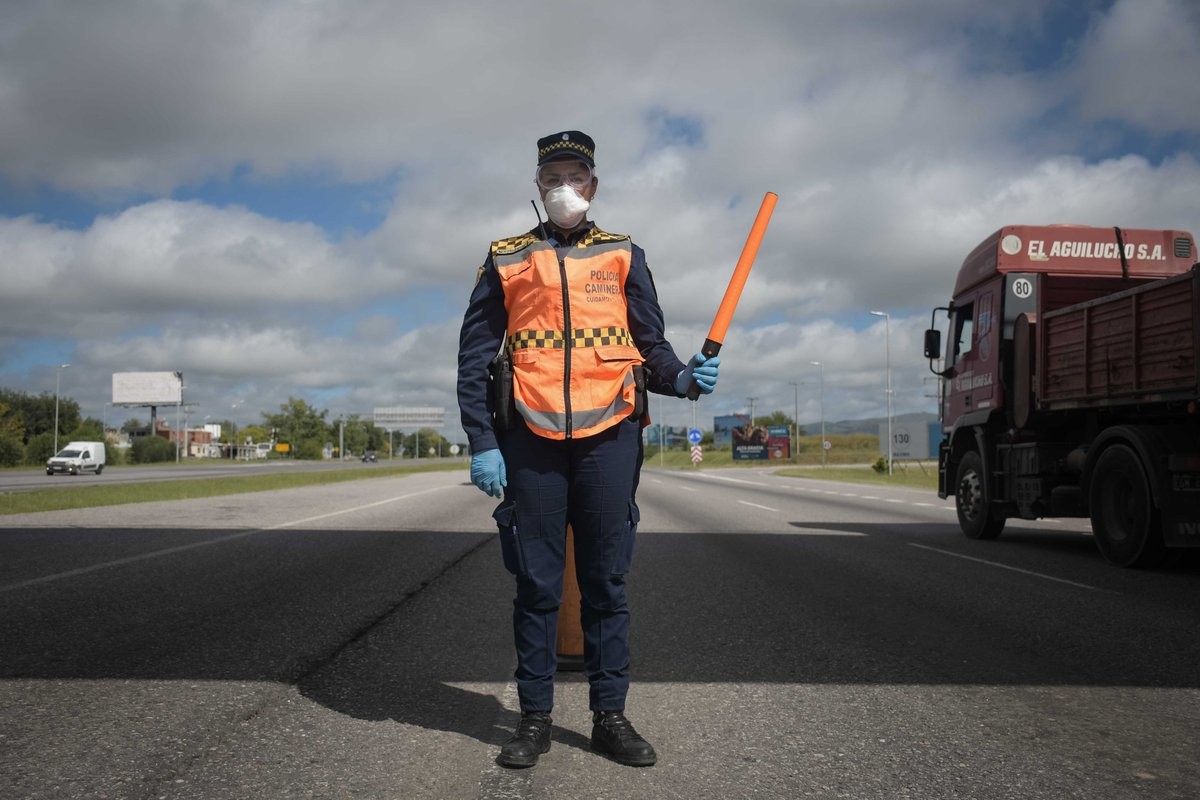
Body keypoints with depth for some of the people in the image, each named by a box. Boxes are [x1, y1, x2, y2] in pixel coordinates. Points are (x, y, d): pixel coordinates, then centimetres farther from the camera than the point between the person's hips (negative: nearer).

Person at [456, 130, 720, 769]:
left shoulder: (623, 256, 14)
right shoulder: (507, 259, 12)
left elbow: (650, 345, 12)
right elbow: (474, 357, 8)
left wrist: (683, 376, -11)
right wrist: (482, 443, -2)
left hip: (609, 435, 1)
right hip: (530, 438, 0)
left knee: (606, 582, 5)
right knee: (536, 583, 4)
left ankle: (610, 715, 14)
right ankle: (535, 716, 15)